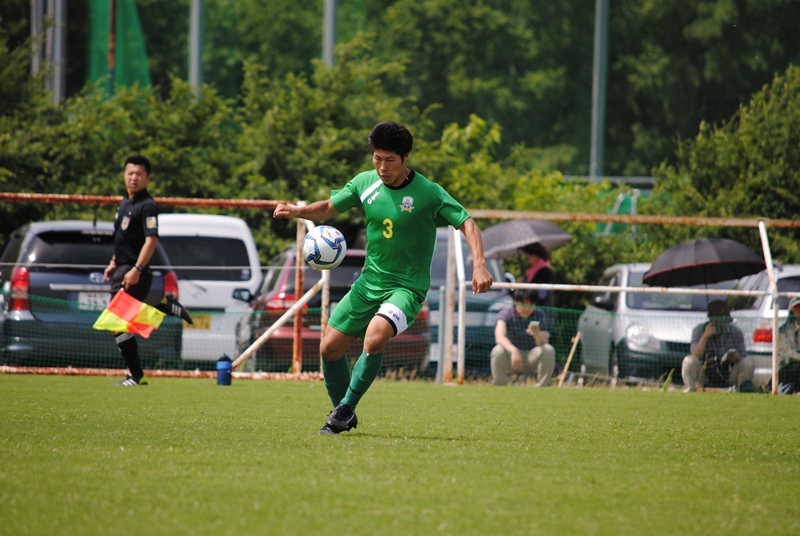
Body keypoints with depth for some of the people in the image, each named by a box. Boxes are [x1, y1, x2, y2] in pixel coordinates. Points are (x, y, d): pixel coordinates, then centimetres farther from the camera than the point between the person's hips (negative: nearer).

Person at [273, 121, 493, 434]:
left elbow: (466, 223, -11)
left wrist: (479, 265, -25)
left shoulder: (429, 194, -14)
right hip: (369, 282, 6)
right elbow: (329, 208, 12)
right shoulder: (365, 183, 1)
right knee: (329, 348, 4)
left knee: (374, 337, -32)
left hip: (406, 288, -6)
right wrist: (296, 211, -8)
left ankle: (345, 409, -16)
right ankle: (343, 416, 26)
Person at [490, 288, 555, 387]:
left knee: (549, 350, -28)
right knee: (498, 351, -35)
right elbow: (499, 337, -30)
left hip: (531, 360, 2)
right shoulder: (505, 314, -11)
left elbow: (543, 343, -14)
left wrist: (536, 335, -39)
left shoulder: (540, 315, -3)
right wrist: (513, 350, -50)